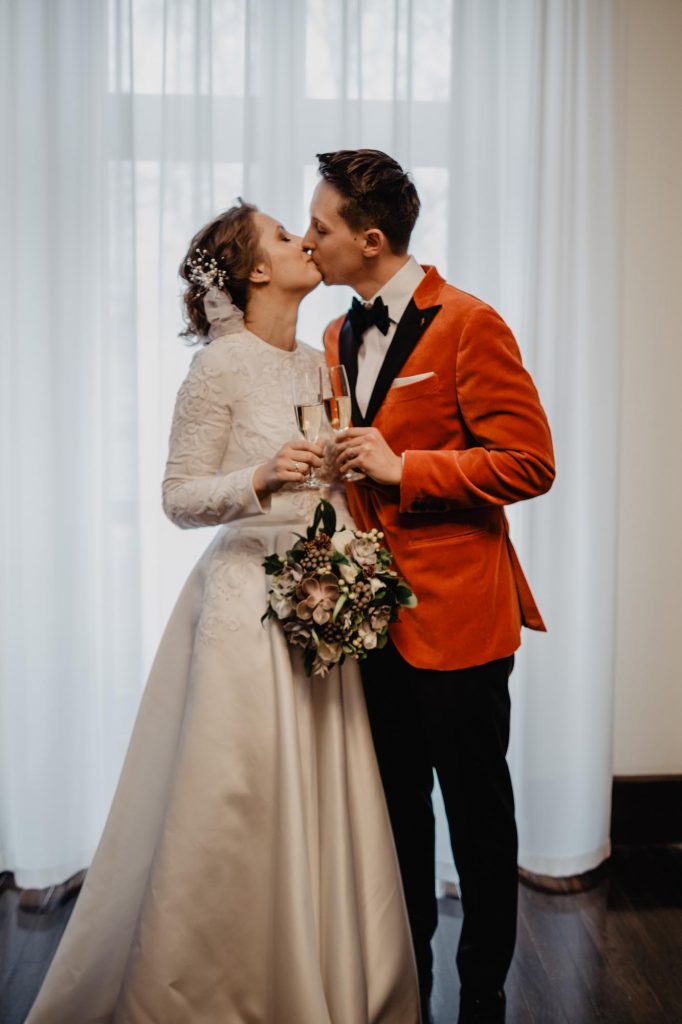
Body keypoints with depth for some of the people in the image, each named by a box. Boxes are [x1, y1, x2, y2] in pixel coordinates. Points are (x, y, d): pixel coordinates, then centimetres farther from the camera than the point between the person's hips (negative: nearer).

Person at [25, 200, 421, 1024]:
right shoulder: (220, 367, -7)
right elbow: (178, 499, -6)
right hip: (250, 605, -6)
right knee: (241, 815, 1)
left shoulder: (320, 364, 13)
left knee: (325, 813, 12)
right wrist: (259, 480, -23)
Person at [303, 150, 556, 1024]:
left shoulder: (468, 324, -10)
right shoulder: (337, 338, 12)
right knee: (396, 809, 17)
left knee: (477, 814, 10)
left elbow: (530, 462, -15)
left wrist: (404, 469, -19)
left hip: (455, 616, -6)